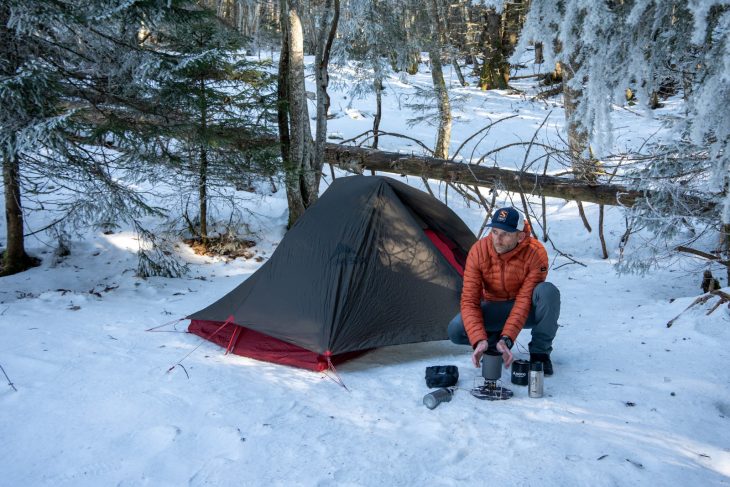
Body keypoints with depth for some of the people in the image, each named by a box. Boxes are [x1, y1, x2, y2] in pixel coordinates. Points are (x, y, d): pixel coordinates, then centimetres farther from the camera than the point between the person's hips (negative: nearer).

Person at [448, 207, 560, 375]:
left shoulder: (535, 253, -27)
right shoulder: (478, 251, -22)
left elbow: (525, 300, -27)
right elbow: (469, 301, -23)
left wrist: (507, 338, -38)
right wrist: (479, 340, -37)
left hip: (527, 311, -1)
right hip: (494, 308, 1)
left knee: (548, 291, -35)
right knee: (456, 330, -26)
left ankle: (540, 352, -15)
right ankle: (495, 342, 4)